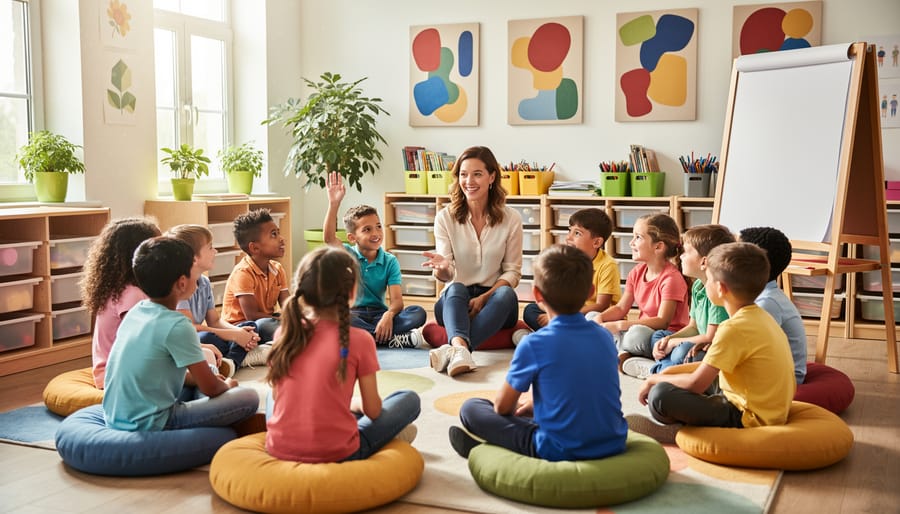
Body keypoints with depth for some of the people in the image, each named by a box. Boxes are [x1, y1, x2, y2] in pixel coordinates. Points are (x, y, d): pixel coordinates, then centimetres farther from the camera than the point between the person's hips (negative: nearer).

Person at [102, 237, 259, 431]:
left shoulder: (136, 311, 5)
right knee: (249, 397, -11)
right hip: (150, 425, -9)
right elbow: (210, 388, -11)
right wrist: (227, 385, 10)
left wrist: (197, 379, 17)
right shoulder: (177, 326, -18)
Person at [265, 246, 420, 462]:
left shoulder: (284, 334, 1)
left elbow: (276, 395, 11)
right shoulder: (359, 340, -9)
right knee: (409, 400, 10)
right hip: (335, 454, -3)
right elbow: (372, 410, -4)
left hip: (279, 449, 3)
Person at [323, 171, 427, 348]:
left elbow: (397, 299, -8)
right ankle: (392, 339, -29)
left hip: (379, 313, 1)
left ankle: (360, 335, -30)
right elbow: (329, 237, -19)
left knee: (418, 313, -22)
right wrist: (334, 203, -29)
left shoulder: (390, 261, 3)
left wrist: (389, 314, -31)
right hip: (353, 313, -1)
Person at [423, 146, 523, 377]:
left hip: (494, 301, 0)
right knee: (456, 289, -34)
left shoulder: (511, 219, -2)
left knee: (506, 294, -34)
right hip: (455, 300, 0)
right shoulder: (445, 218, -2)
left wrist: (484, 298, -18)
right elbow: (446, 275, -7)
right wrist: (442, 268, -33)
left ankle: (452, 351, -53)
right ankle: (460, 349, -62)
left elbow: (513, 271, -1)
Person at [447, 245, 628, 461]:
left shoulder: (534, 344, -12)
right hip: (614, 446, 5)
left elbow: (503, 406, 0)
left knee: (470, 408, 7)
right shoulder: (605, 337, 3)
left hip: (560, 452, -5)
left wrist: (518, 407, 23)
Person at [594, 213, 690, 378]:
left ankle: (622, 354, -10)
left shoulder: (671, 278, -18)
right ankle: (624, 354, -14)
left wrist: (620, 325, -31)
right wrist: (599, 318, -13)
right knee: (593, 319, 1)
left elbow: (662, 321, -25)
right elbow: (620, 308, 10)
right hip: (644, 329, 9)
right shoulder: (637, 273, 7)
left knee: (637, 333, -41)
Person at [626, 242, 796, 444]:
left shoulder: (735, 328, -22)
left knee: (661, 396, -21)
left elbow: (695, 383, -22)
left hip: (749, 418, -10)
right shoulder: (761, 317, 6)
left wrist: (655, 379, -4)